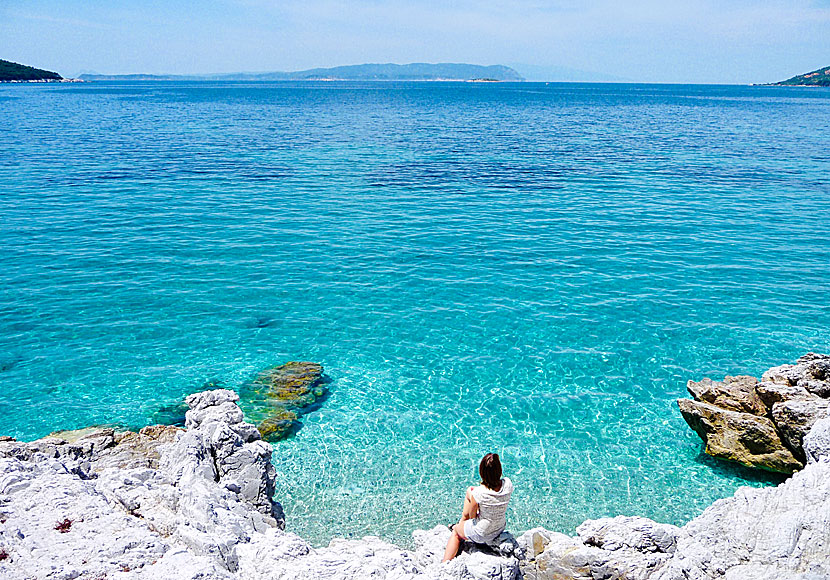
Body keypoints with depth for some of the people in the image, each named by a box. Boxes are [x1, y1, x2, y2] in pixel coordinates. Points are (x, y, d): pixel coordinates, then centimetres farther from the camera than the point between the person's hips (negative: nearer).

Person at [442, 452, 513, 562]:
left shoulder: (478, 493, -33)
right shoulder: (508, 484, -21)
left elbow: (472, 515, -14)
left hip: (481, 534, -5)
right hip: (500, 528, 5)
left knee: (455, 531, 29)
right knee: (470, 490, 20)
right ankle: (462, 521, 42)